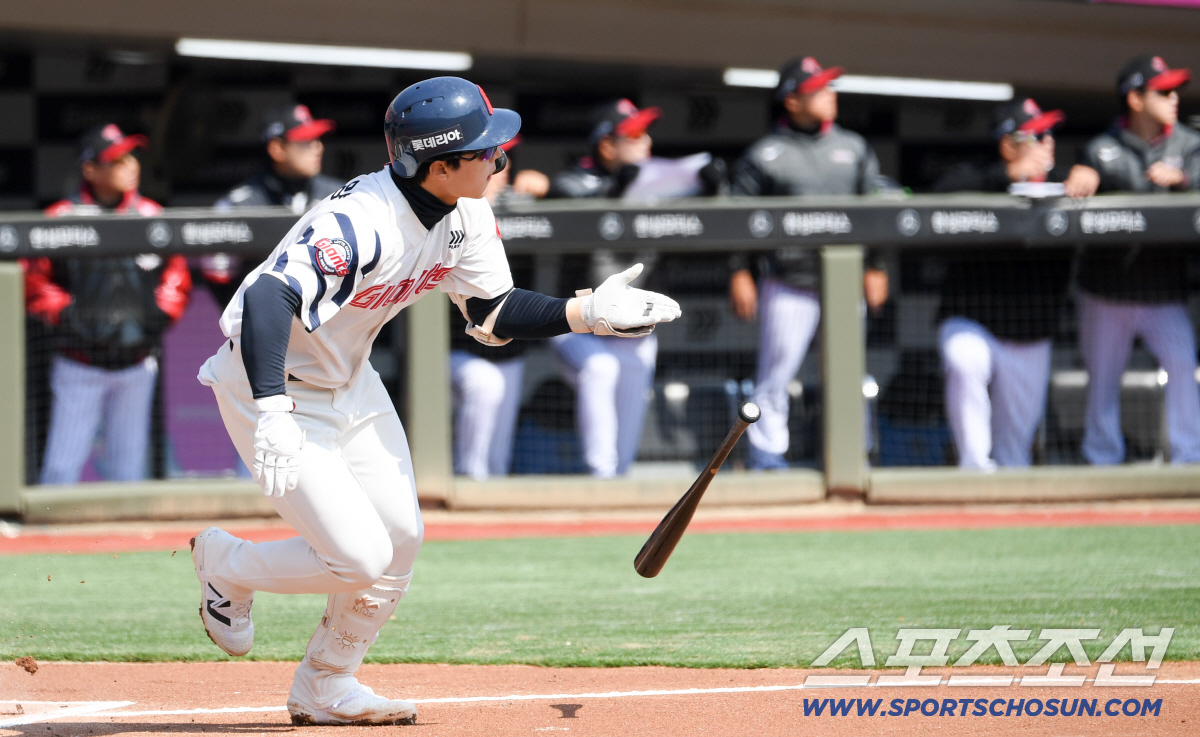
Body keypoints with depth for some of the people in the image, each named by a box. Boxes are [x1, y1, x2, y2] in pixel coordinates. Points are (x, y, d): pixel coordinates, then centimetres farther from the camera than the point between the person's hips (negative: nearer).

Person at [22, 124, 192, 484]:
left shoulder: (151, 216, 5)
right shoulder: (62, 218, -6)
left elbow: (177, 274, 12)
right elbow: (33, 281, -2)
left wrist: (159, 316, -3)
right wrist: (68, 315, -14)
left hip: (136, 366, 3)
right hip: (79, 369, -3)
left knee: (127, 467, 9)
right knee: (61, 467, -6)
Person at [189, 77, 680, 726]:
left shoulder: (466, 216, -8)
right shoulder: (360, 226, -35)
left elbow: (492, 314, 3)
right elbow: (268, 297, -45)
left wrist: (588, 313, -12)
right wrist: (273, 416, -56)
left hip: (350, 382, 9)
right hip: (274, 385, -9)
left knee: (399, 537, 6)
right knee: (360, 558, -12)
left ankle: (324, 687, 25)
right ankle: (226, 566, 16)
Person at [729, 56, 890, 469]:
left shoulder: (854, 149, 10)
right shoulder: (764, 156, -1)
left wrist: (875, 266, 8)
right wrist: (739, 273, -5)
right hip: (788, 284, -3)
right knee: (776, 369, -3)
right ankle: (766, 450, 5)